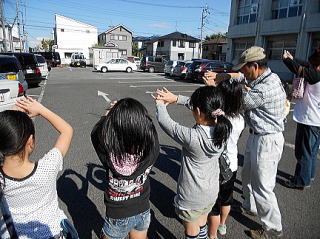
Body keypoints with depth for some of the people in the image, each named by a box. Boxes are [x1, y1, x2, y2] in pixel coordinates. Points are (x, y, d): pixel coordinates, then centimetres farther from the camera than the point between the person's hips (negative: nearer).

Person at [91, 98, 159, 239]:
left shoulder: (109, 154, -32)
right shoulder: (151, 150, -26)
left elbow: (96, 132, -10)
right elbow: (148, 129, -3)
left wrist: (108, 115, 6)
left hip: (118, 218, -2)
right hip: (143, 212, 3)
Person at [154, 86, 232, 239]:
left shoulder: (192, 137, -34)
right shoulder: (221, 129, -17)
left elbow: (164, 121, -21)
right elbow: (204, 106, -2)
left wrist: (160, 104, 0)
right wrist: (176, 98, 2)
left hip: (191, 199, -6)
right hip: (211, 194, 6)